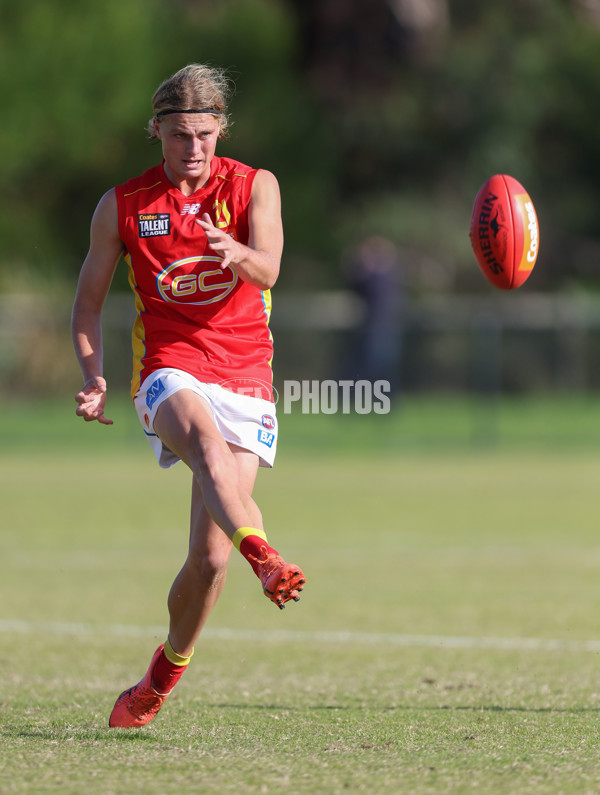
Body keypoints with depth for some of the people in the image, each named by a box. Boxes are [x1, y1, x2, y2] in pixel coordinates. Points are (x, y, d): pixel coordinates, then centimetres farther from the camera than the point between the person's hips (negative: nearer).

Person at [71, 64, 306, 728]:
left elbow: (267, 273, -13)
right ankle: (265, 560, -62)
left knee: (210, 557, -5)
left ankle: (162, 678, 18)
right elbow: (89, 302, 14)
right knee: (208, 441, -39)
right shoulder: (122, 206, 6)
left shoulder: (254, 187, 4)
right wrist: (92, 376, -2)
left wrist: (239, 254, -37)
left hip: (244, 378, 1)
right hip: (169, 369, -1)